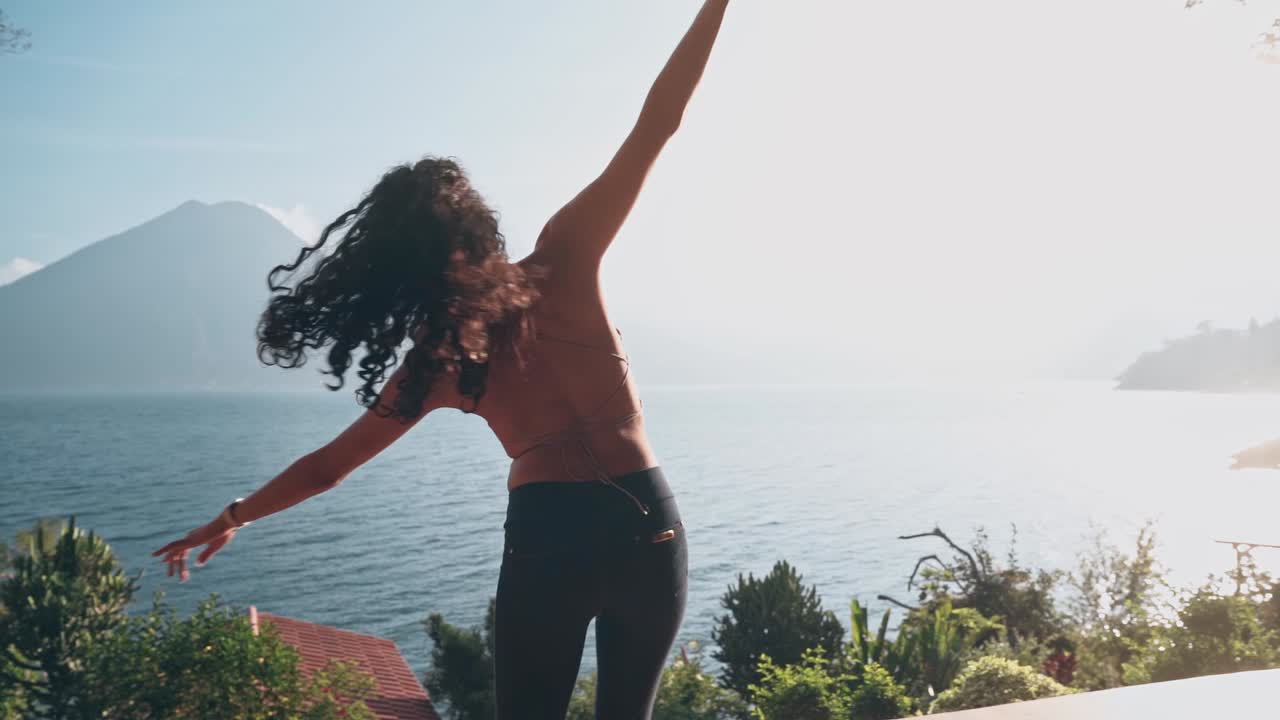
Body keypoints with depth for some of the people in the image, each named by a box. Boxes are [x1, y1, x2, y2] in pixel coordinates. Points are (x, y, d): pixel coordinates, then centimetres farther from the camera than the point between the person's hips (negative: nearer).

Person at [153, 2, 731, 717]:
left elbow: (328, 467, 8)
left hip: (545, 539, 0)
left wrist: (234, 516, 23)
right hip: (649, 523, 0)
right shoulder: (562, 262, -7)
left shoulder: (436, 363, 0)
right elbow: (657, 124, -8)